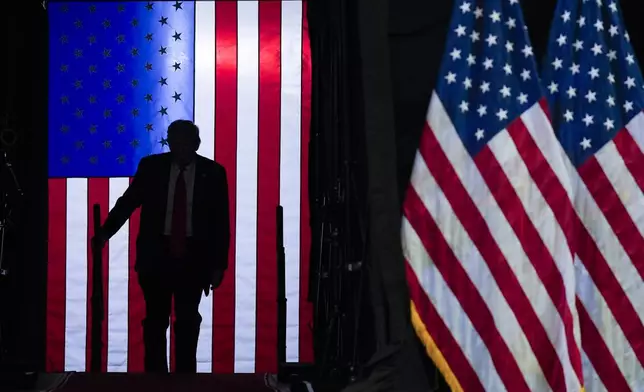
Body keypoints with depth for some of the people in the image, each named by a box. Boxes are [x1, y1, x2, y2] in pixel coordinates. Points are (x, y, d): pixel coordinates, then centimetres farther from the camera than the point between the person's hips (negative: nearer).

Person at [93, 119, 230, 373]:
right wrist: (105, 233, -11)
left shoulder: (213, 173, -1)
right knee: (155, 318, 3)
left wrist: (219, 264, -4)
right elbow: (128, 202, 3)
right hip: (156, 253, 0)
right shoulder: (151, 166, 0)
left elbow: (221, 221, 0)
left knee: (188, 320, 6)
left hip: (193, 257, 0)